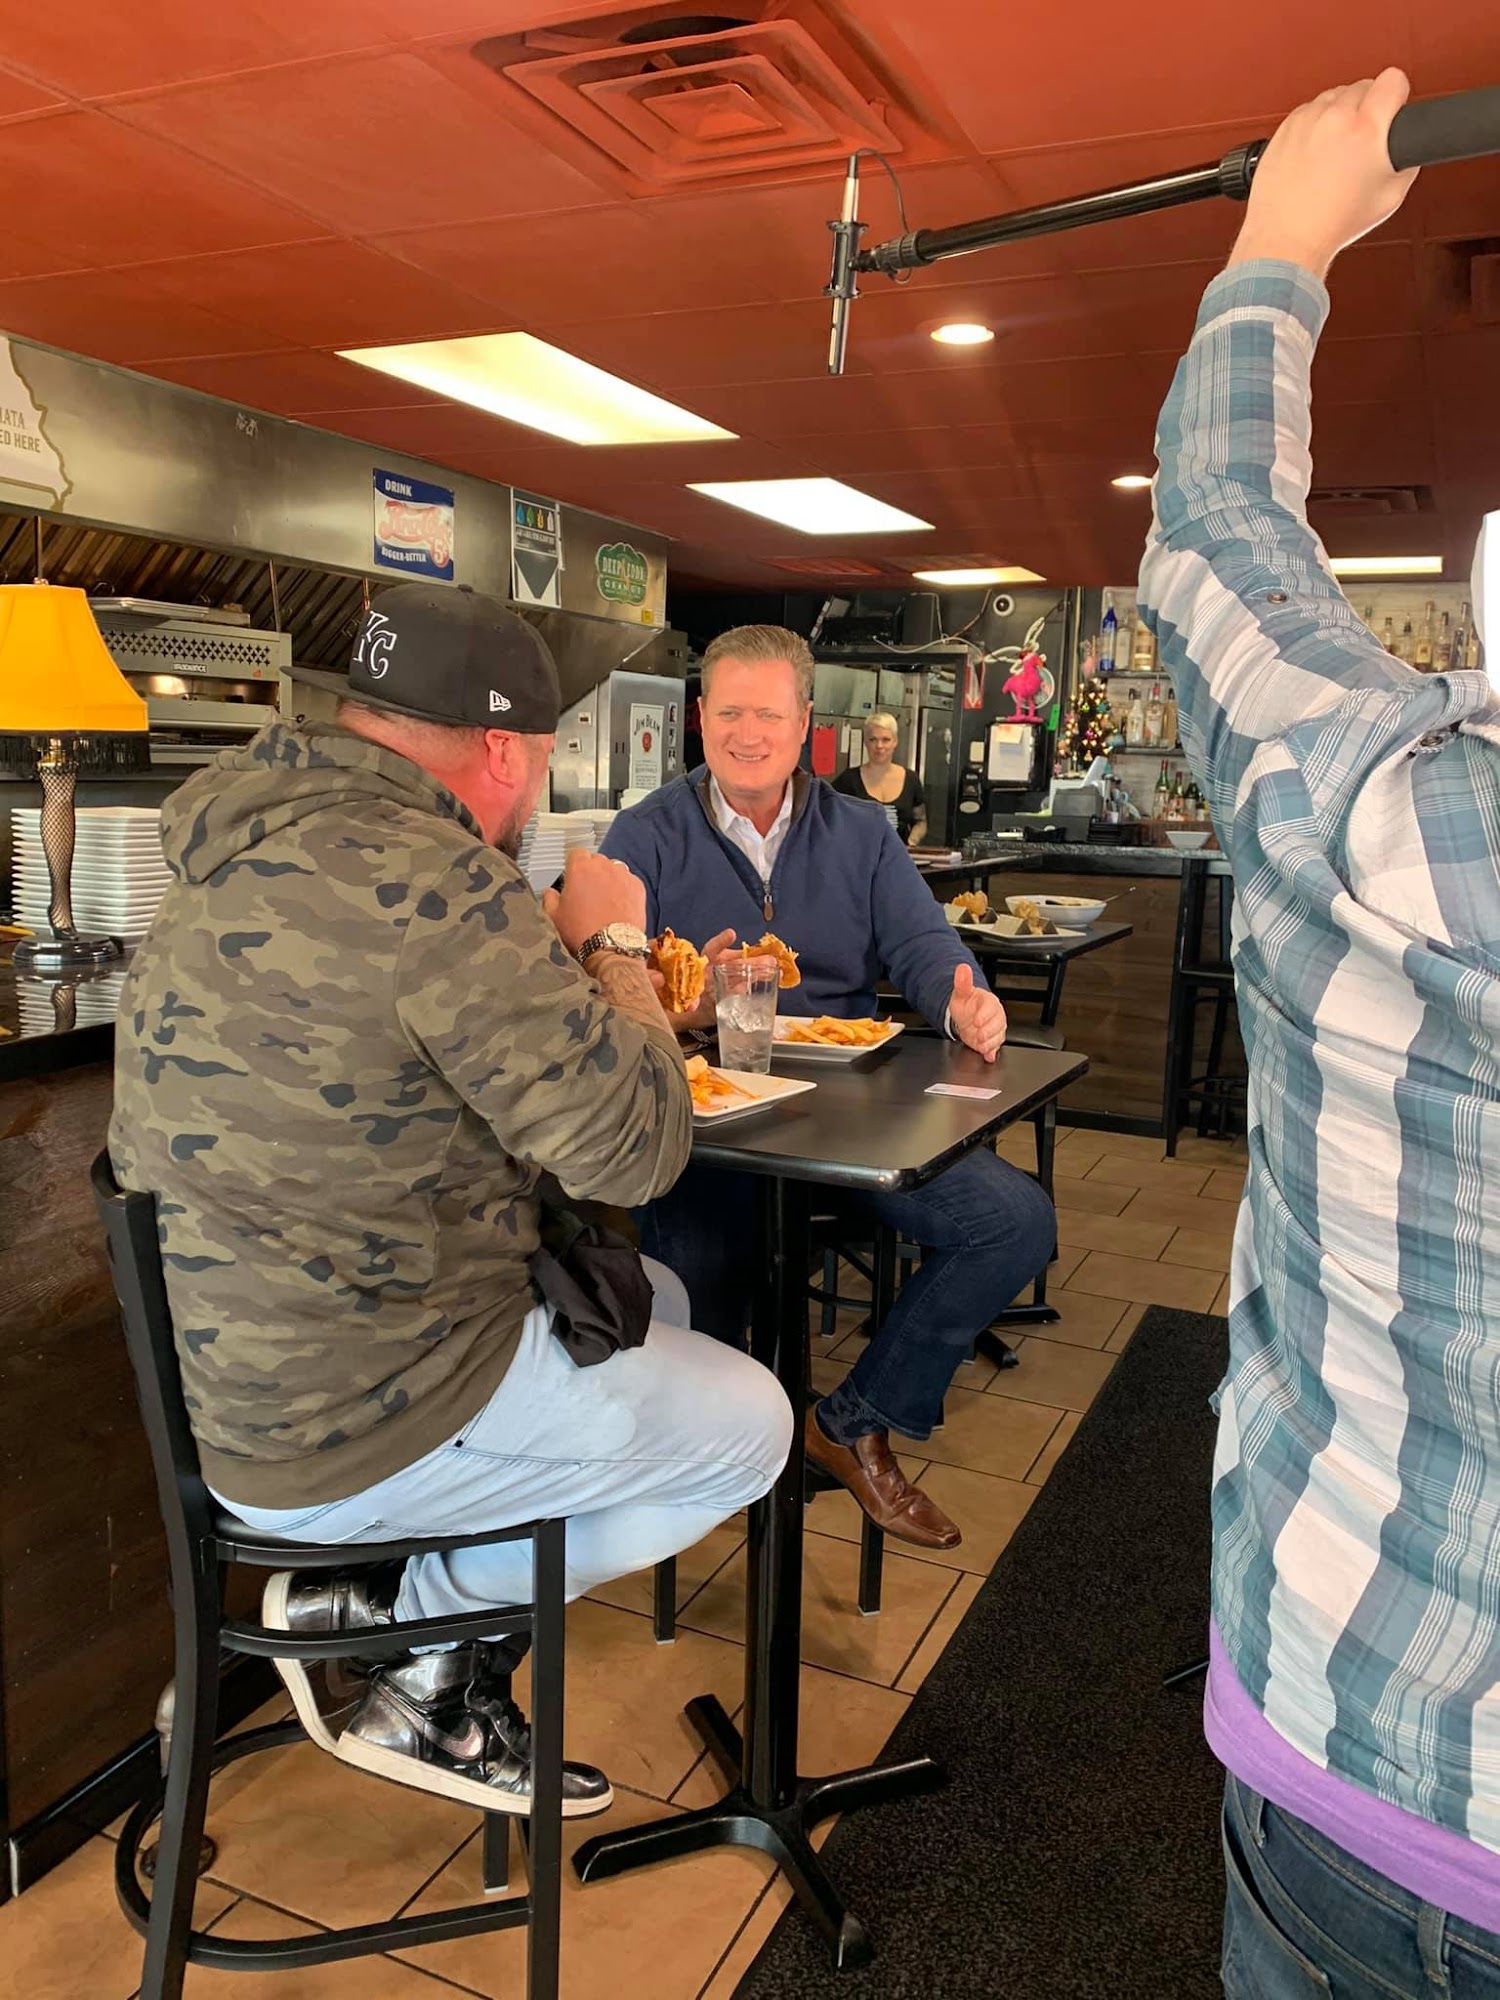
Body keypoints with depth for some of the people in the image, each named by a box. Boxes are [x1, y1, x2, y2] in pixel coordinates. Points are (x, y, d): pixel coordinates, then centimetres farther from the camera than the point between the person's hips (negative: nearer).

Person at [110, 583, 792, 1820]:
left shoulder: (251, 844, 4)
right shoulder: (426, 879, -27)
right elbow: (634, 1147, -23)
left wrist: (553, 956, 10)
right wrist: (611, 945, -7)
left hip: (242, 1360, 9)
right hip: (340, 1428, -9)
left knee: (653, 1301, 22)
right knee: (749, 1425, 7)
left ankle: (452, 1686, 21)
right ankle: (394, 1613, 9)